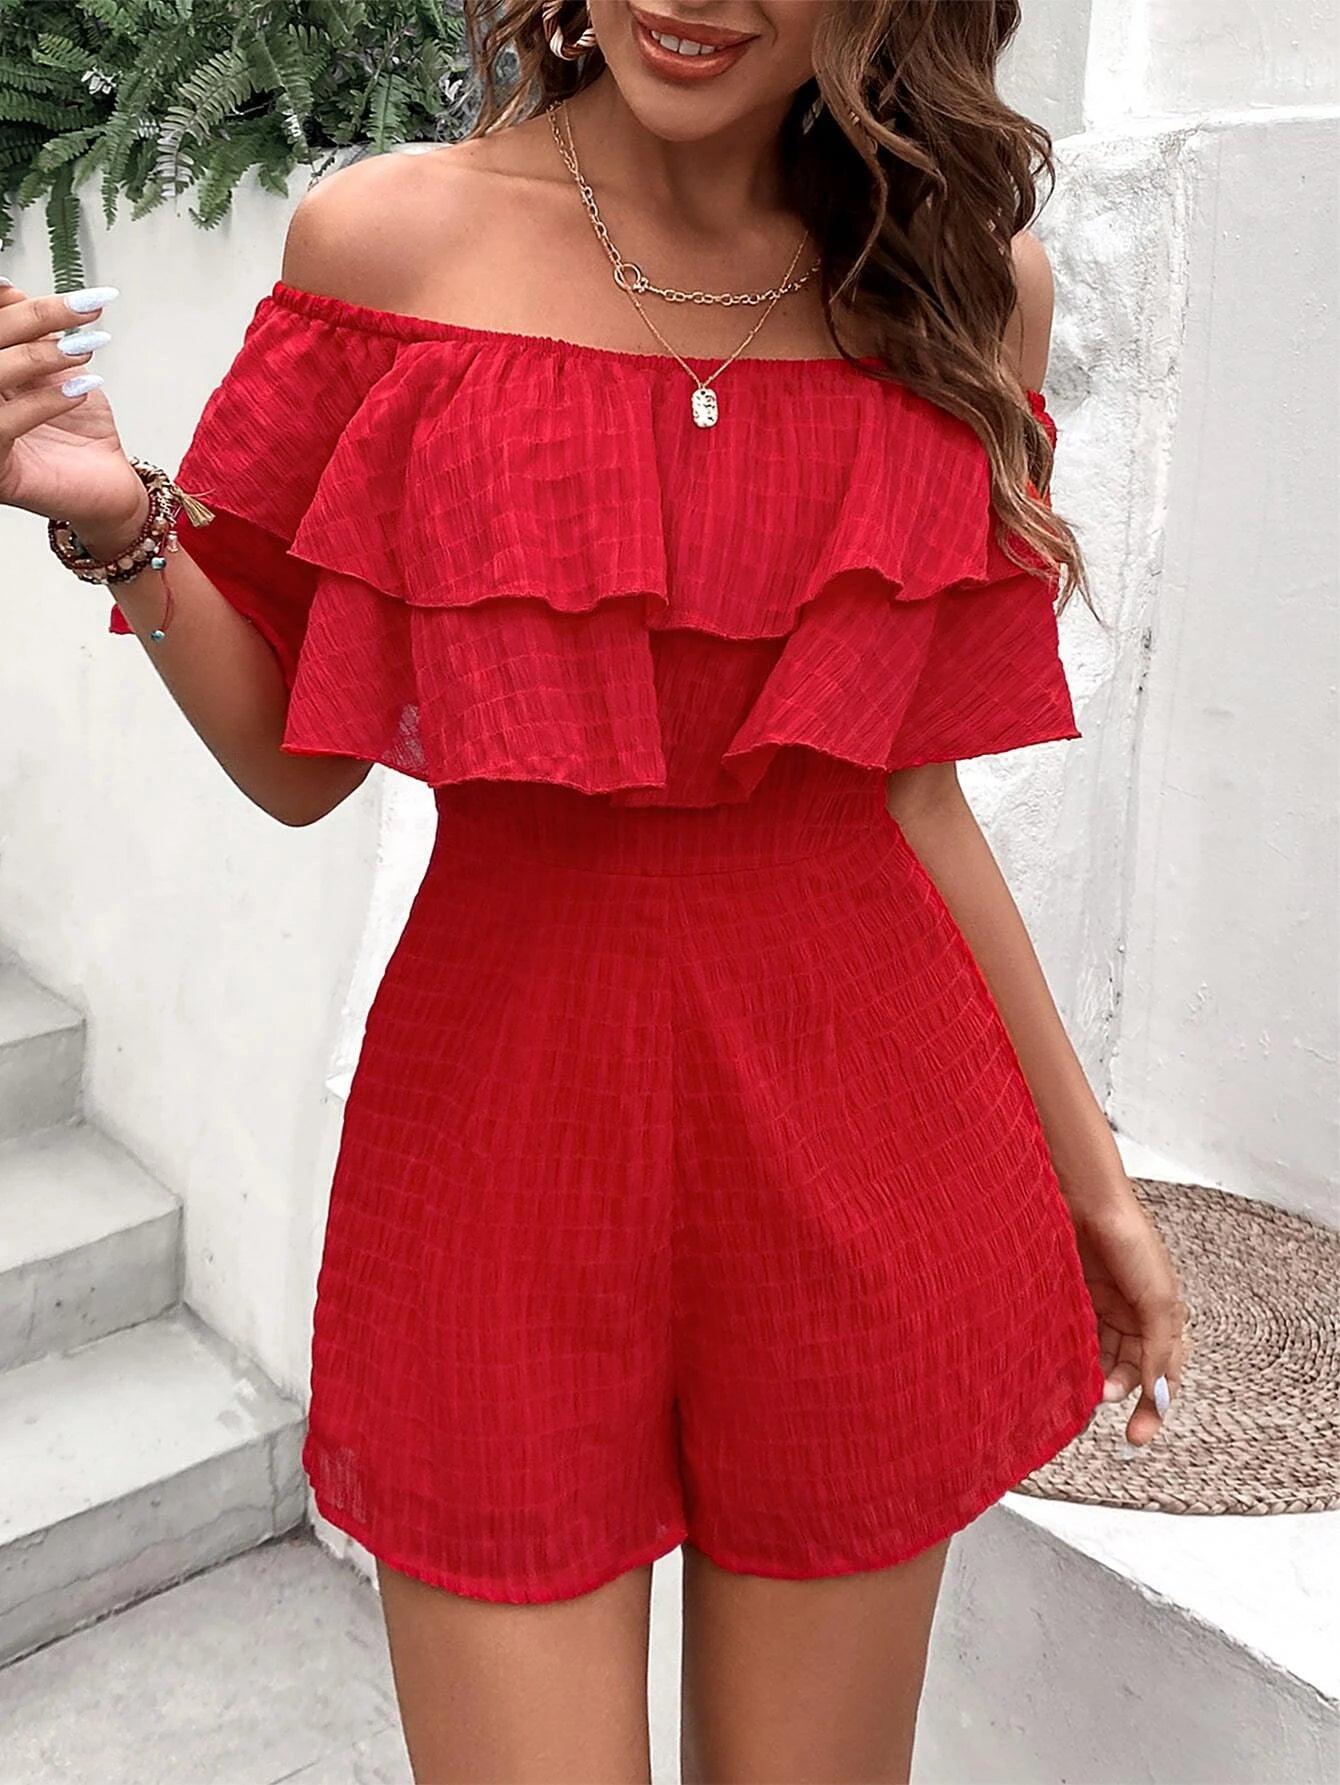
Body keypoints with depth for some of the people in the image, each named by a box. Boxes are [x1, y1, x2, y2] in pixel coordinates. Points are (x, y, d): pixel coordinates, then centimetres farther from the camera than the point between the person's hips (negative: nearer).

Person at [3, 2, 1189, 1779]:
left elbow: (902, 781, 8)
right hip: (511, 1107, -2)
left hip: (862, 1127, 3)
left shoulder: (970, 283, 3)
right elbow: (297, 763, 3)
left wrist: (1086, 1168, 12)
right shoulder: (388, 237, -3)